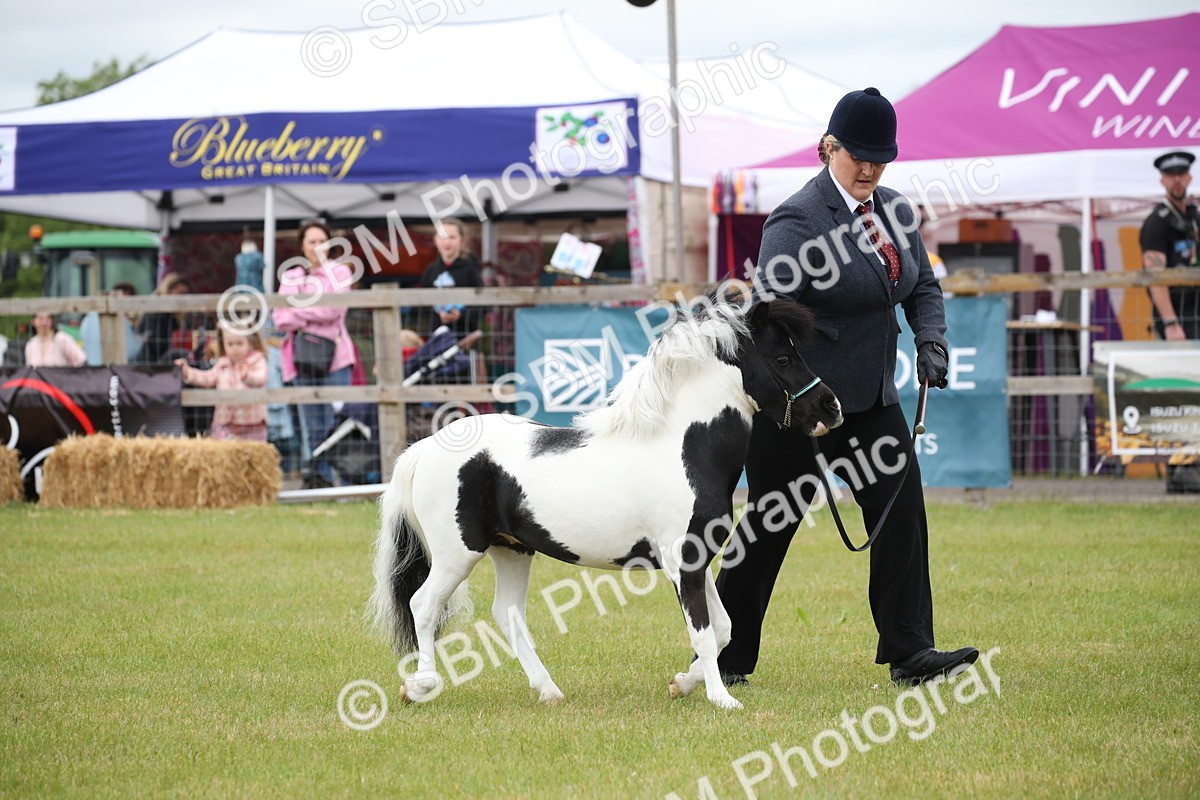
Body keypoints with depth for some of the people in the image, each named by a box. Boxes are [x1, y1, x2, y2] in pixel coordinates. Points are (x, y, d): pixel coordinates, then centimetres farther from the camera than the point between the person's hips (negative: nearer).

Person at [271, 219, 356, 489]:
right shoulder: (290, 278, 14)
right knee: (311, 426, 2)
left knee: (335, 423, -8)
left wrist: (298, 311, -4)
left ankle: (328, 477, -8)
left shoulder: (339, 272, 6)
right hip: (303, 358, 2)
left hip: (334, 356, -2)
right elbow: (280, 318, 3)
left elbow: (334, 309, -10)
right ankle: (311, 477, 4)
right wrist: (312, 319, -10)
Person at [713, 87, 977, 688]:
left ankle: (910, 651, -3)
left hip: (872, 395, 7)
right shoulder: (797, 220, -16)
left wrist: (930, 340, -6)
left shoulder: (893, 211, 8)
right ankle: (725, 658, 14)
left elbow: (922, 286, 16)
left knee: (902, 511, -4)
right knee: (769, 526, 1)